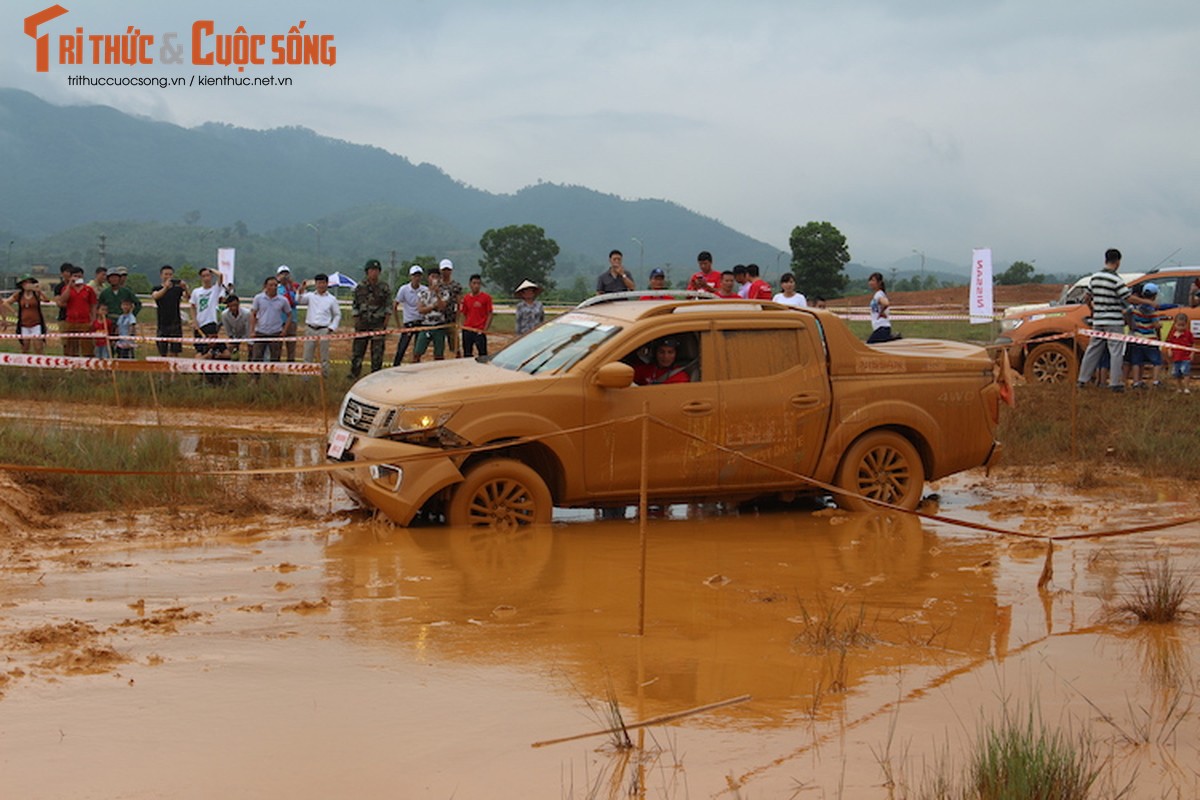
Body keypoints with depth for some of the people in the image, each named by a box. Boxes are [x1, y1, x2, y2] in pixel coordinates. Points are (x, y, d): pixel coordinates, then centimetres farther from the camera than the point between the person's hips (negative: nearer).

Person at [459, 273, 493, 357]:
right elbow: (464, 315, 14)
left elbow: (489, 315, -3)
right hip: (467, 331, 4)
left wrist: (485, 330, -10)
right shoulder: (466, 298, 9)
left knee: (482, 355, -5)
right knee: (467, 355, 8)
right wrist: (463, 327, 2)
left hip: (479, 331, -4)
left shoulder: (486, 297, -3)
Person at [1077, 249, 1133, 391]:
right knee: (1116, 352, -2)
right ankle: (1115, 383, -5)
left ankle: (1083, 379, 17)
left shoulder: (1094, 277, 6)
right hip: (1114, 321, -6)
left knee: (1093, 349, 14)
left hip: (1098, 320, 6)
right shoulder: (1116, 280, -14)